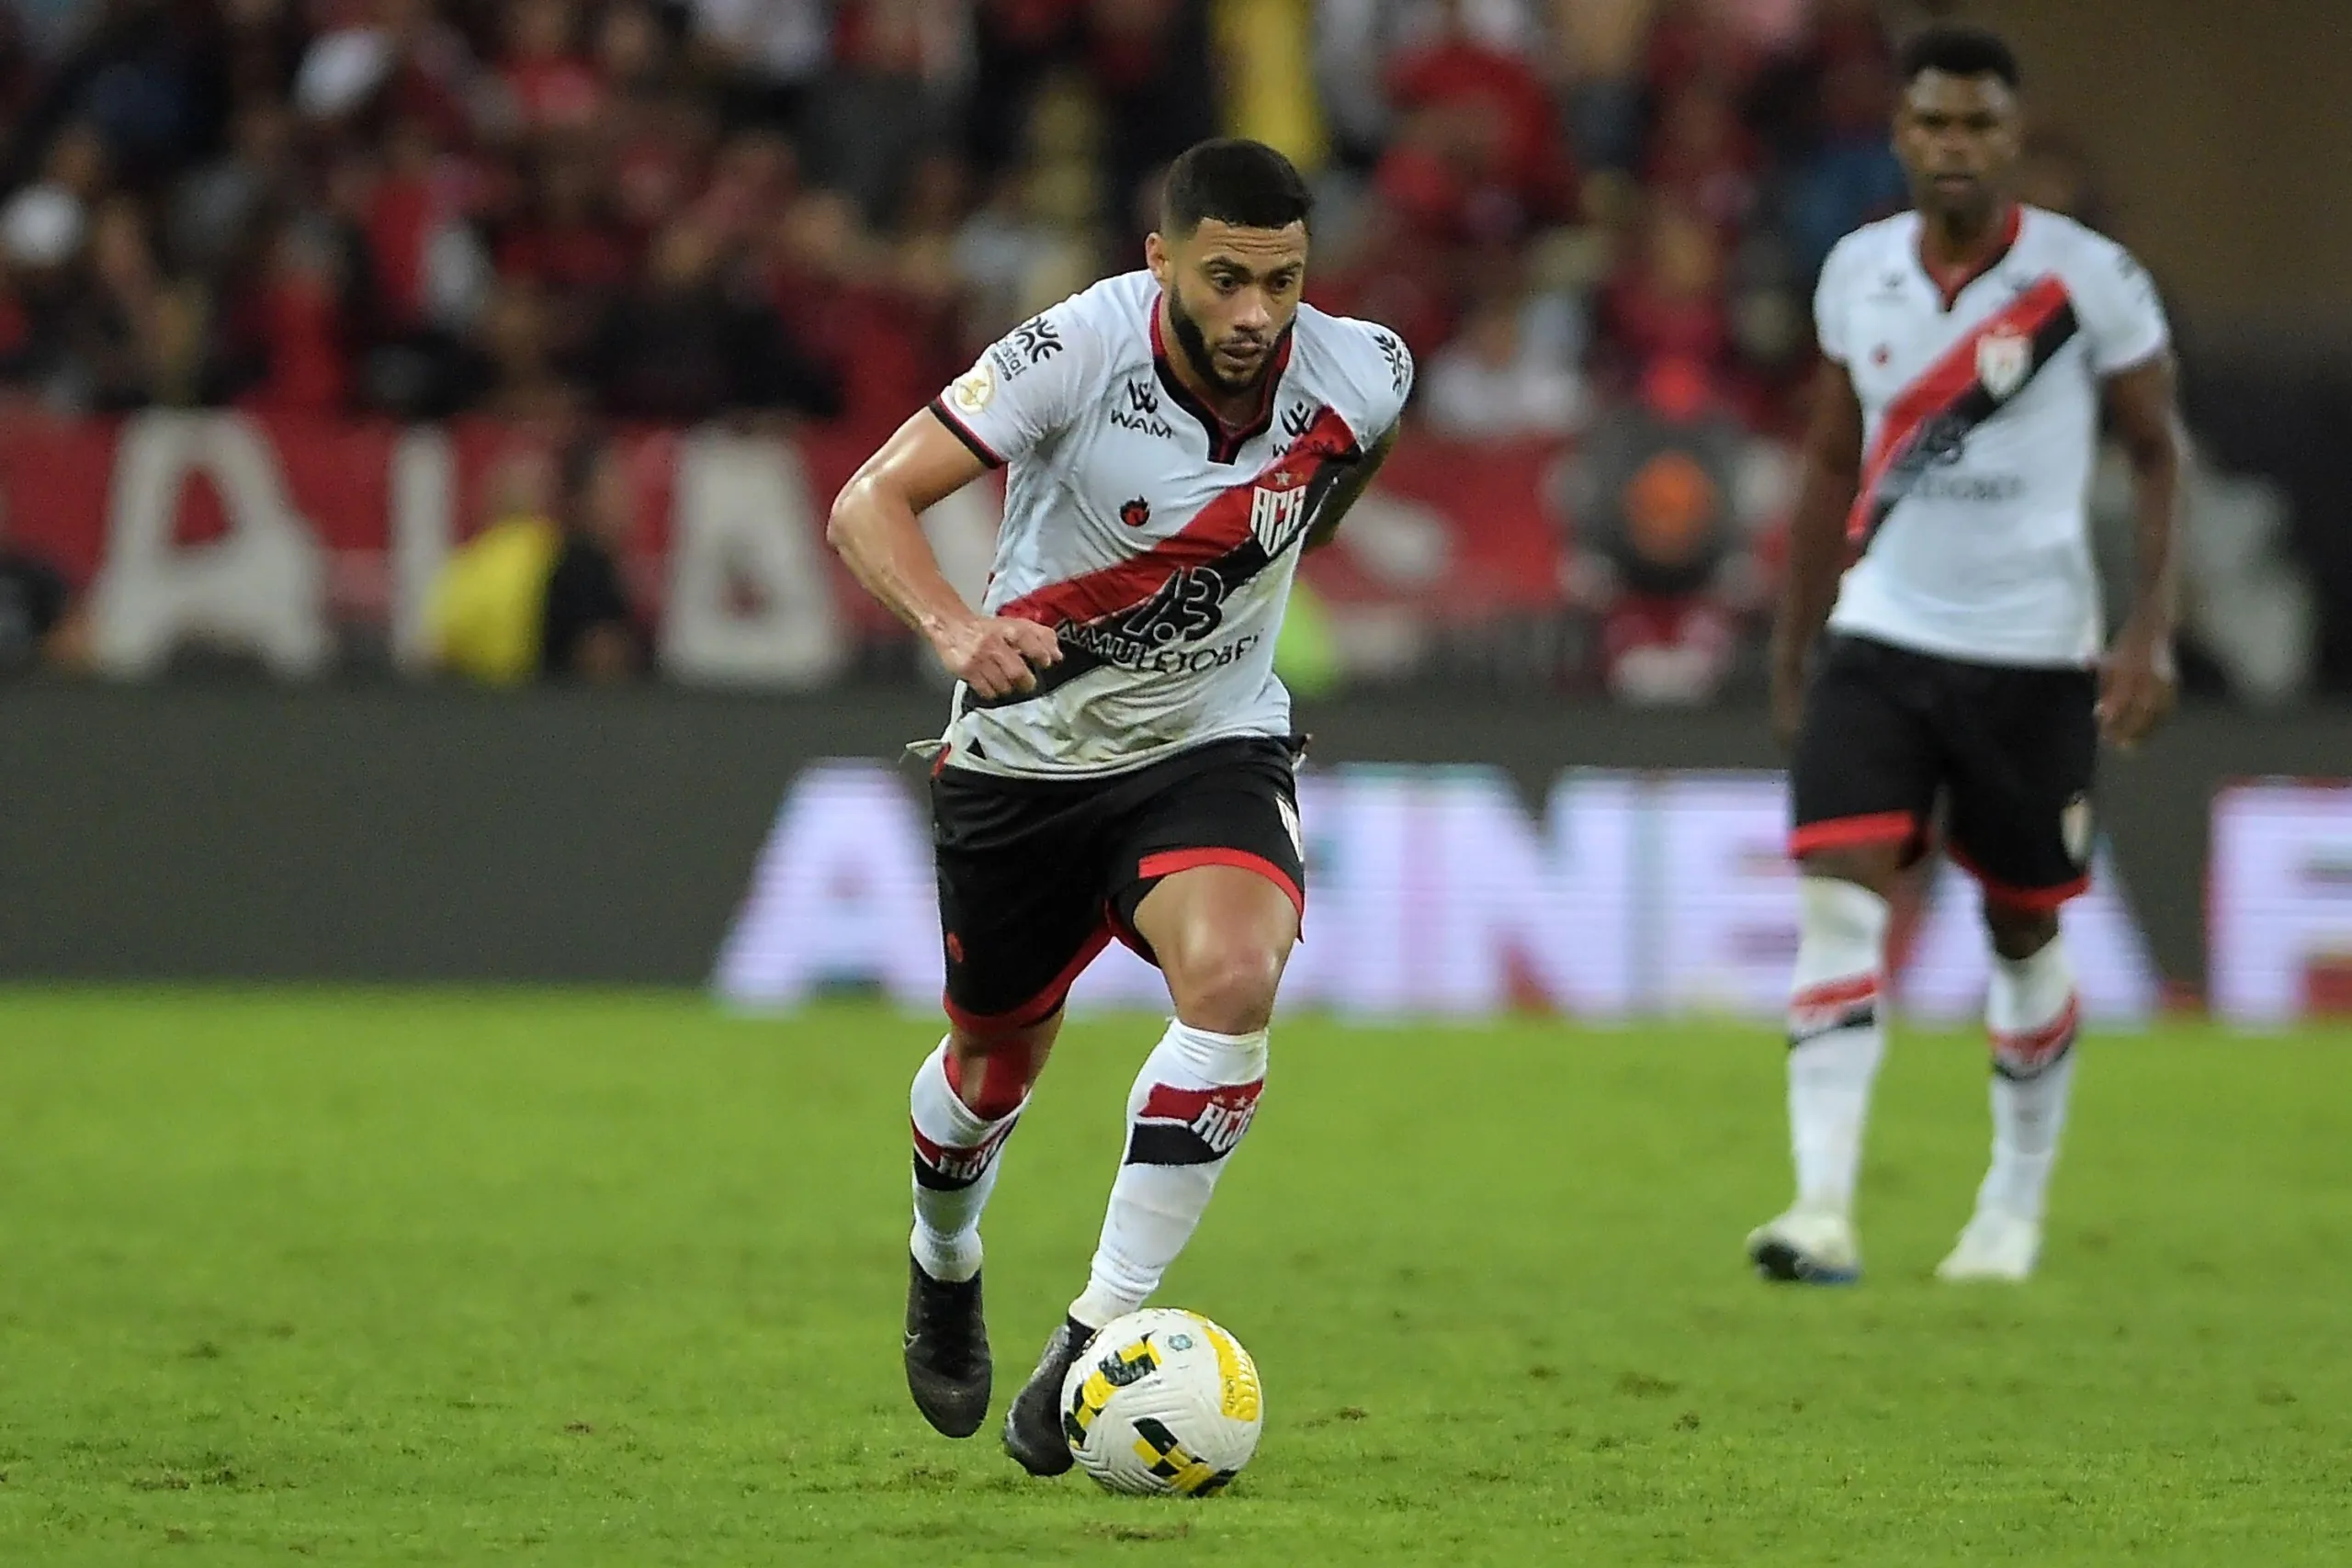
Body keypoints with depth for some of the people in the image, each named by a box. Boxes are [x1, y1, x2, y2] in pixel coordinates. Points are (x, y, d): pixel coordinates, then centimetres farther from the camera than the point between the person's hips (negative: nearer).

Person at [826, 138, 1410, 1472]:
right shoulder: (1075, 354, -25)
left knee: (1235, 977, -29)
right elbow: (869, 504, -26)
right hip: (1026, 749, -1)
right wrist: (956, 625, -44)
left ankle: (1099, 1336, -22)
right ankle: (945, 1263, 51)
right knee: (997, 1063, 15)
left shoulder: (1360, 380, -15)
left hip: (1214, 746, 1)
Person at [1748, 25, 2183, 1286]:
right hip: (1879, 639, 2)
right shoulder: (1857, 273, 2)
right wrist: (1791, 649, 16)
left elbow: (2158, 452, -1)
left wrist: (2150, 629, -12)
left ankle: (2016, 1207, 28)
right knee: (1838, 900, -15)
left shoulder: (2088, 279, -9)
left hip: (2031, 656, -2)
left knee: (2023, 930, 10)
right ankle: (1823, 1208, -22)